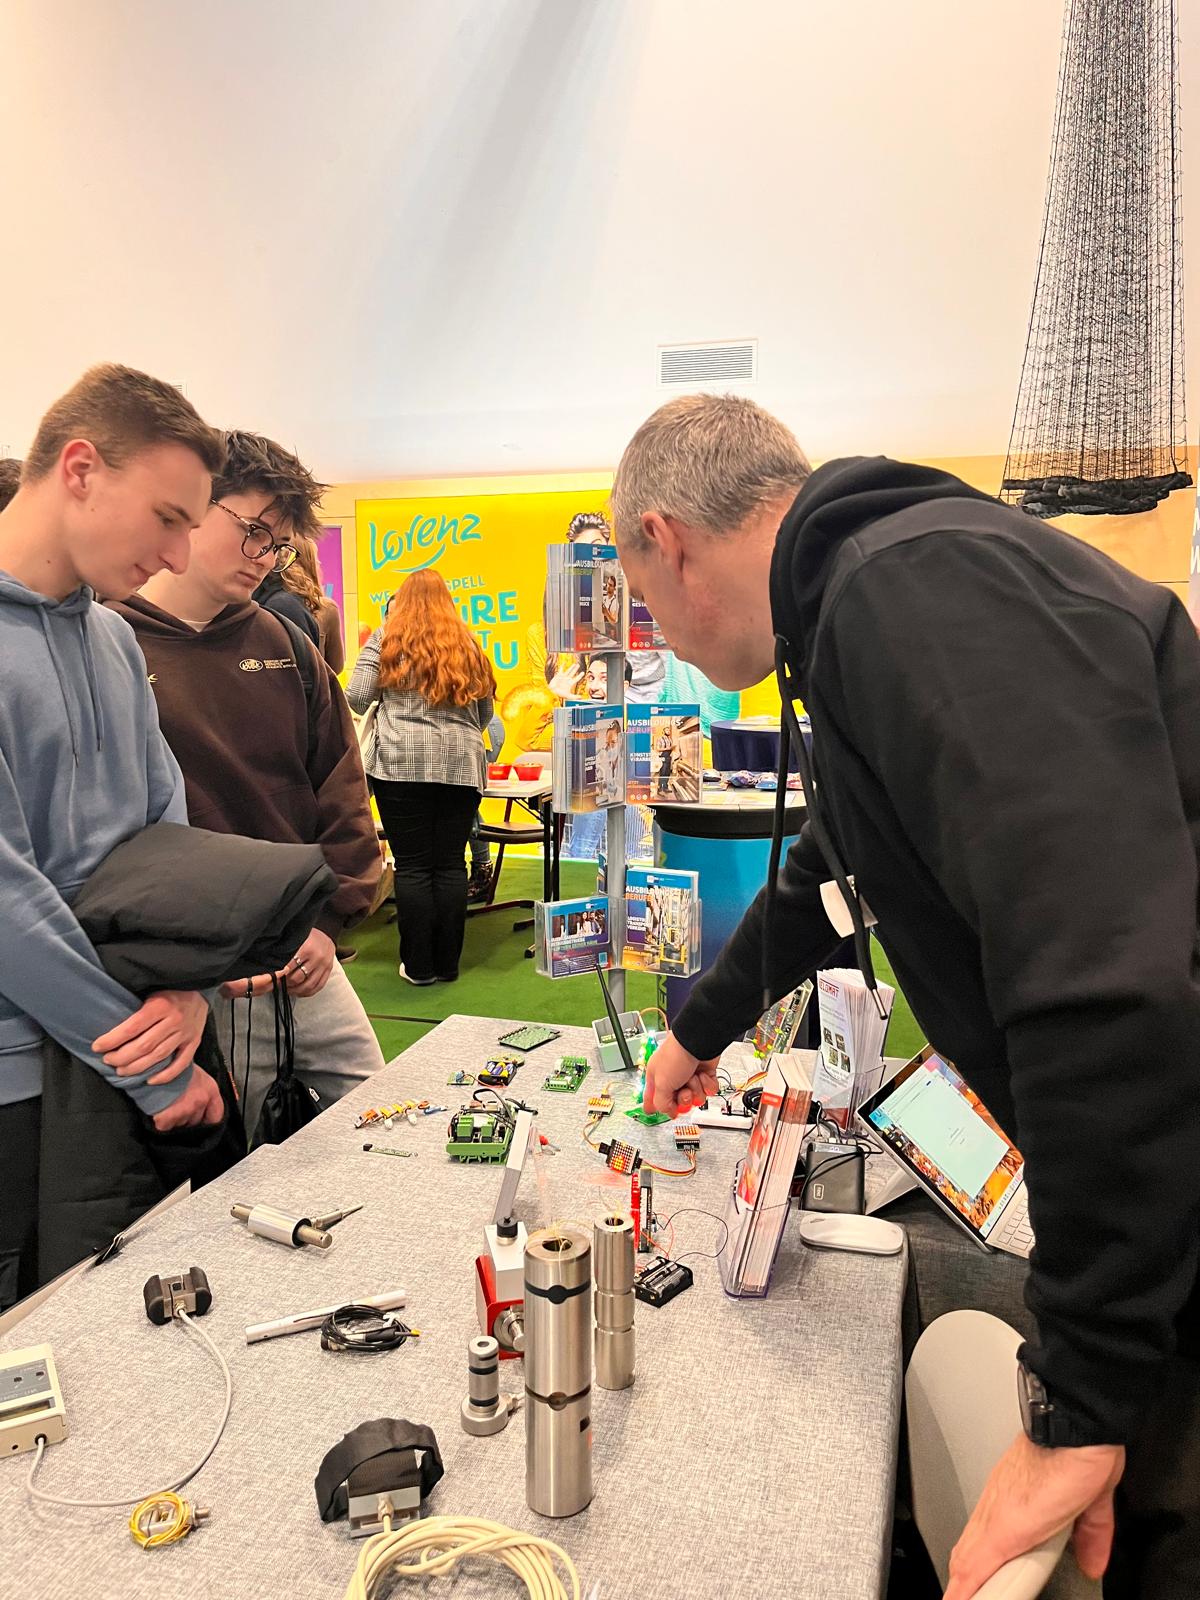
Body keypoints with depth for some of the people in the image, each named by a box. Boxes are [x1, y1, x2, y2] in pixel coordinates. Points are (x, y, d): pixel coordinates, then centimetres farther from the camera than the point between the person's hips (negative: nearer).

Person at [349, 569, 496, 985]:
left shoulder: (386, 639, 6)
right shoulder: (467, 644, 15)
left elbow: (357, 699, 0)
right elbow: (486, 714, 20)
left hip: (402, 763, -2)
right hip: (461, 765, 3)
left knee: (413, 866, 1)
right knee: (451, 865, 6)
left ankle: (419, 965, 5)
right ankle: (447, 963, 11)